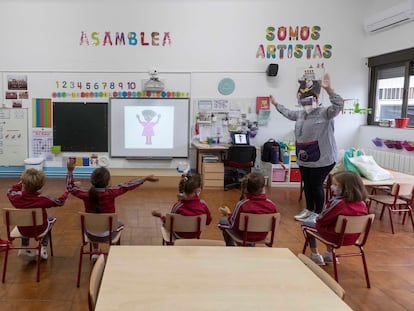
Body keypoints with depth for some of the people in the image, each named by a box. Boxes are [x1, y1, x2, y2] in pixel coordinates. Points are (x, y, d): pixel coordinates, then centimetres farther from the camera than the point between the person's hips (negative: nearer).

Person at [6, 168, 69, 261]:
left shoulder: (17, 197, -23)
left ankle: (24, 248, 22)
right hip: (39, 229, -2)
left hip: (23, 230, 3)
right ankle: (44, 248, 23)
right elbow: (60, 201, -14)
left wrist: (20, 183, 8)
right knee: (51, 219, 29)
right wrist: (67, 192, 2)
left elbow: (10, 192, 2)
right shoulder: (43, 199, -29)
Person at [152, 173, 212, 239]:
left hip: (179, 237, -2)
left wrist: (161, 215, -2)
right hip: (195, 236, 2)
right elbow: (208, 222, -8)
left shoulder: (178, 206, -31)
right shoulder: (203, 204, -26)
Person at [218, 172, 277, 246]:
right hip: (262, 236, 3)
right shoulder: (271, 205, -20)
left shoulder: (241, 204, -28)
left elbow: (233, 225, -20)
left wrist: (228, 214, -1)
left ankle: (231, 247, 33)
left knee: (223, 221, 22)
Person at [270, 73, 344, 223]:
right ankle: (309, 210, 33)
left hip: (321, 158, -8)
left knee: (316, 186, 0)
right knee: (307, 185, 17)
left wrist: (328, 89, -42)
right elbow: (288, 113, 30)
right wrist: (276, 104, 40)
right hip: (304, 158, 8)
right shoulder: (301, 114, 12)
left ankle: (318, 214, 16)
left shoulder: (325, 113, -12)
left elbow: (338, 105, -29)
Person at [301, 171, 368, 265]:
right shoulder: (362, 204, -10)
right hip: (352, 238, 7)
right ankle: (329, 255, 37)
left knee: (305, 224, 14)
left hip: (336, 237, -6)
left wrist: (317, 218, 5)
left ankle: (315, 256, 19)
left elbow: (321, 220, -18)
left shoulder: (337, 203, -28)